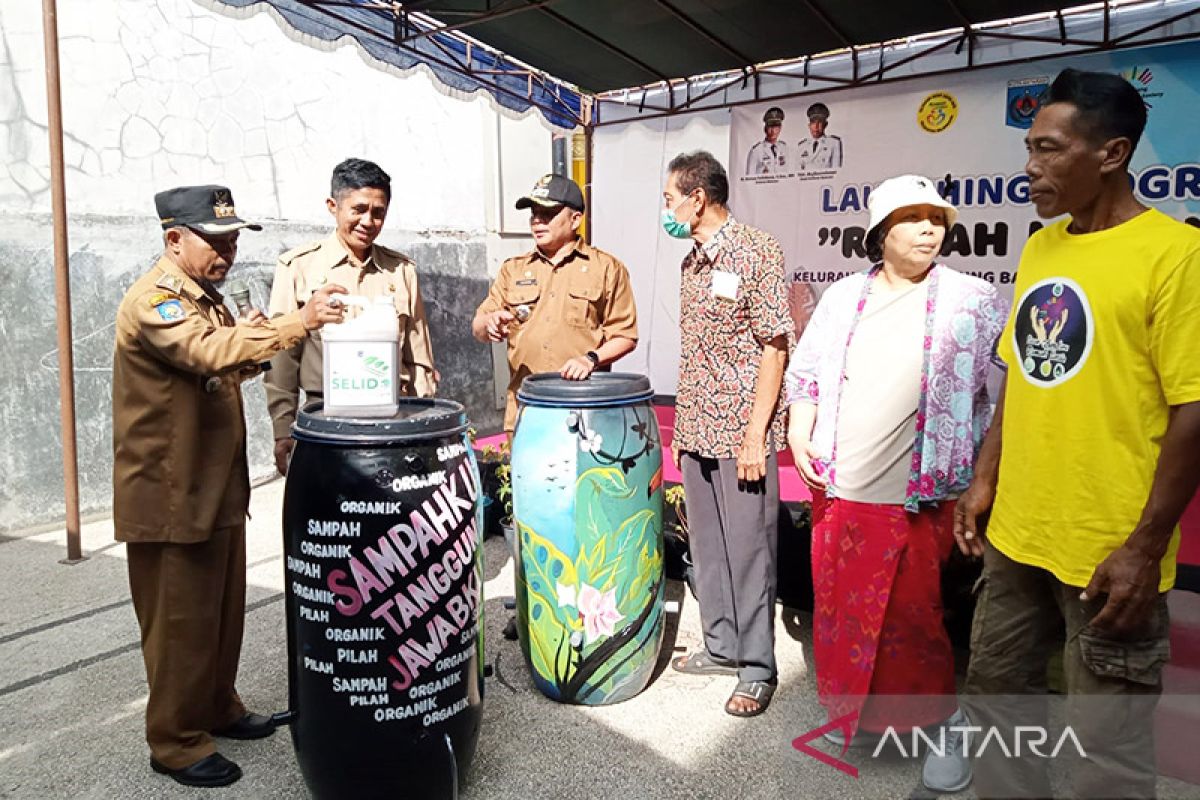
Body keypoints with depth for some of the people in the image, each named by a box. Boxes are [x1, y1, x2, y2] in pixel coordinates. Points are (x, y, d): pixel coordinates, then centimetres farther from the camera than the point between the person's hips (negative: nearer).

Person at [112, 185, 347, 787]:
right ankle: (176, 743, 19)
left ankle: (218, 709, 35)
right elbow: (208, 352, -36)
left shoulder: (205, 297, 13)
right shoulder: (153, 300, -17)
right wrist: (296, 324, -42)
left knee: (224, 609, 18)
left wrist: (253, 350, 3)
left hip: (217, 486, 9)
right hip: (169, 495, -9)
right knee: (181, 621, 3)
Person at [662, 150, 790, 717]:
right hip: (697, 433, 8)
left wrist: (755, 436, -17)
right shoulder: (692, 263, 12)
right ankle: (721, 646, 33)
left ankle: (757, 669, 17)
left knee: (749, 551, 2)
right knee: (706, 547, 16)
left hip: (741, 435, -8)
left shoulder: (756, 252, -11)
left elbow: (774, 348, -14)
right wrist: (682, 426, 15)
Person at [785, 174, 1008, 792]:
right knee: (841, 608, 16)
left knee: (915, 617, 6)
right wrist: (799, 434, -1)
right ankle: (851, 710, 38)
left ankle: (947, 728, 30)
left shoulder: (973, 301, -2)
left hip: (922, 499, -3)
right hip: (839, 492, 4)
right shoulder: (842, 297, 8)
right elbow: (805, 372, 12)